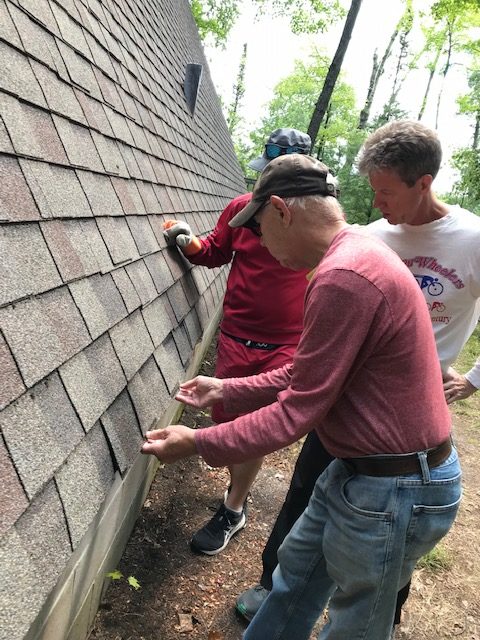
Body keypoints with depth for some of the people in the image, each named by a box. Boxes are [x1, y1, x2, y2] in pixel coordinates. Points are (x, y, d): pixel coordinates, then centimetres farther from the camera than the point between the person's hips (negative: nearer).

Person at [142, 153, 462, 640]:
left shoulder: (342, 278, -28)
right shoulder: (356, 254, 5)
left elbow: (299, 410, -23)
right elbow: (305, 374, 9)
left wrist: (198, 444, -14)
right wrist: (226, 390, 10)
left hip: (392, 492, -9)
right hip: (362, 469, 9)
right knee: (296, 568, 26)